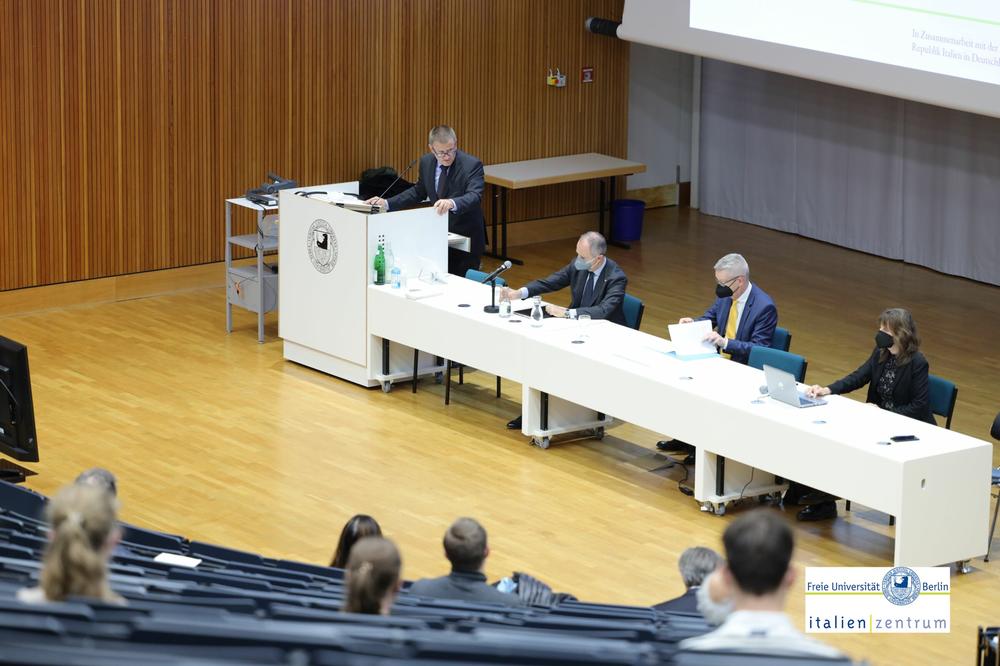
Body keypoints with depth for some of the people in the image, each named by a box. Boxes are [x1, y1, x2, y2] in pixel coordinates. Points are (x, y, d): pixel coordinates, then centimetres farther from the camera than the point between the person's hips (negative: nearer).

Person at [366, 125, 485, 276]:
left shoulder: (472, 165, -17)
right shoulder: (426, 162, 0)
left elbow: (474, 197, -30)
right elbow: (418, 192, 14)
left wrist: (452, 203, -51)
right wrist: (387, 203, 3)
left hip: (466, 241, -4)